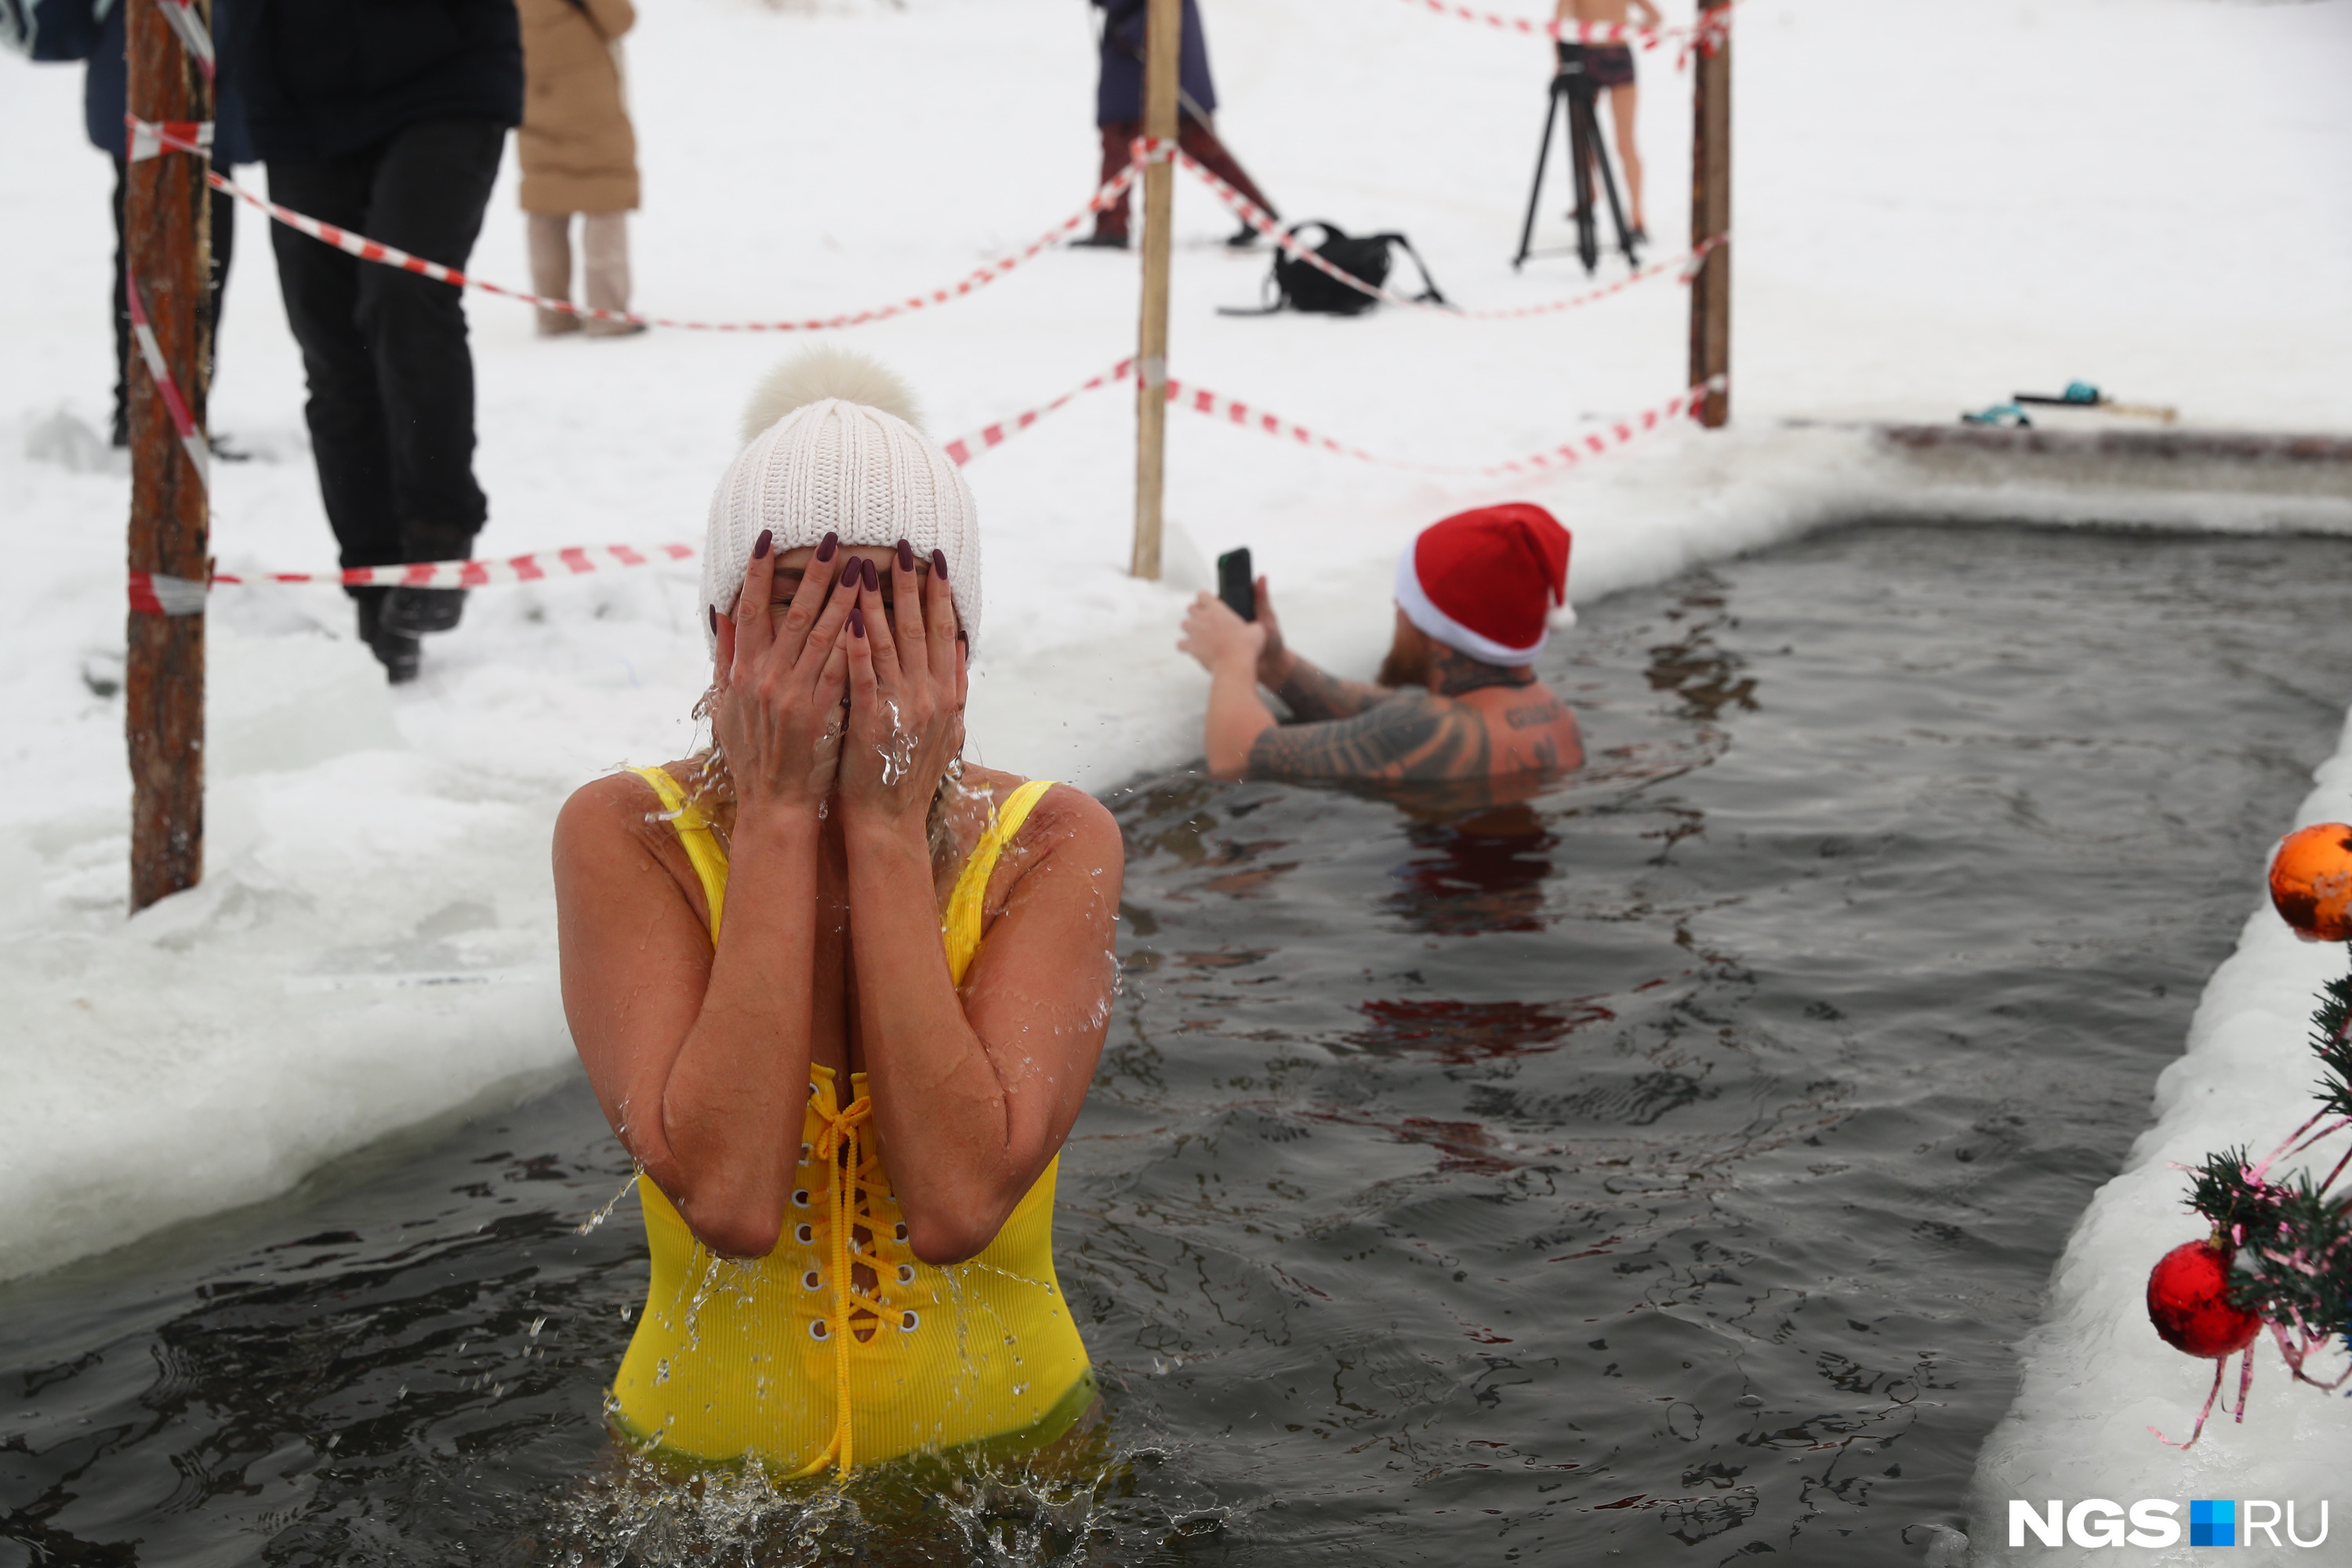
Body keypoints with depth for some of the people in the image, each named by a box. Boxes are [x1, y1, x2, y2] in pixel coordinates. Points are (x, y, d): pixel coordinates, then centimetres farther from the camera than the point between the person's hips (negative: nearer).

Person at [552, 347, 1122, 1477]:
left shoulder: (1052, 845, -7)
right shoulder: (622, 838, -8)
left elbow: (959, 1204, -21)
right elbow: (727, 1199, -22)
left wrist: (886, 826, -19)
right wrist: (780, 813, -20)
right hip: (707, 1455, 0)